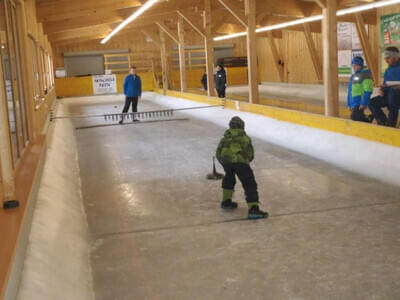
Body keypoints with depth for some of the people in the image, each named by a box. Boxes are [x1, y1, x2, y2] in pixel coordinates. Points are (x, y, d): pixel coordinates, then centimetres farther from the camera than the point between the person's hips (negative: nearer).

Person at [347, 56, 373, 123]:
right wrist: (349, 104, 19)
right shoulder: (353, 76, 17)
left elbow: (368, 91, -17)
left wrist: (363, 104, -21)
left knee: (355, 117, -17)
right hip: (353, 103, 8)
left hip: (360, 103, -8)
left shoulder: (365, 75, -9)